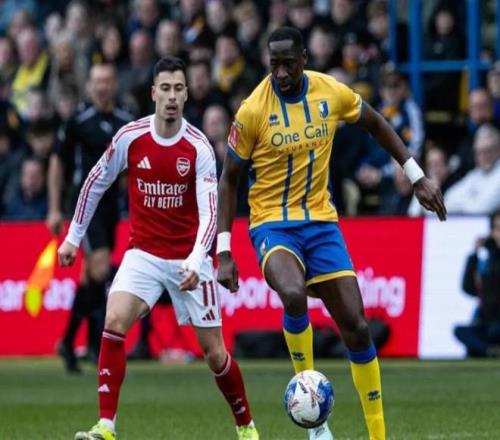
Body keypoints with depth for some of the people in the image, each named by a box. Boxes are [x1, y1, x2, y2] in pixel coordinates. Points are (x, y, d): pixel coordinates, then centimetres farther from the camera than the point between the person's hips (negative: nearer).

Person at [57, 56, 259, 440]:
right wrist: (74, 236, 13)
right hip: (144, 253, 1)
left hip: (189, 258, -1)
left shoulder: (199, 147, -12)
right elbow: (96, 182, 10)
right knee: (114, 322, -22)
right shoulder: (130, 137, -6)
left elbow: (209, 211, -17)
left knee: (213, 351, 1)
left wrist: (196, 262, -32)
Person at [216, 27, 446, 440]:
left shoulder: (331, 92, -5)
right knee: (294, 296, -33)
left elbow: (375, 123, 15)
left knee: (357, 326, -2)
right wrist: (224, 253, -8)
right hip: (272, 223, -3)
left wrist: (417, 177, 11)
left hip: (321, 221, 3)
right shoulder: (253, 110, -14)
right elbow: (229, 179, -4)